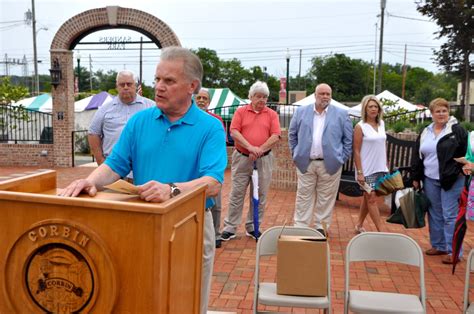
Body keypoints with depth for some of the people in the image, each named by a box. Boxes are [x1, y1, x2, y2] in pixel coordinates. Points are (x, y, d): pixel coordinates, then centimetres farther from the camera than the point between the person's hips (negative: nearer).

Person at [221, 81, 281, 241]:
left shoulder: (272, 114, 6)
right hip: (242, 158, -1)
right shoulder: (241, 112, 4)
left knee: (260, 195, 7)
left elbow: (276, 136, -4)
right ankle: (230, 228, 11)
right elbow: (234, 132, -7)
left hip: (263, 160, 1)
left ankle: (252, 227, 19)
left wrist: (259, 150, -14)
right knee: (237, 194, 3)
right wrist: (250, 147, -18)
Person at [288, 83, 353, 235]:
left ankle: (321, 227, 20)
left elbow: (348, 139, 4)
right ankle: (300, 227, 15)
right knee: (304, 197, 6)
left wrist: (341, 158, -2)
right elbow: (292, 134, 12)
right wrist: (296, 154, 6)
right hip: (305, 163, 1)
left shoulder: (341, 114, 1)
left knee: (325, 198, 7)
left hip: (330, 164, -1)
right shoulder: (301, 111, 5)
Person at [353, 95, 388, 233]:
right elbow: (356, 151, -10)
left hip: (380, 168, 6)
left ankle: (359, 225, 26)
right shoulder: (360, 127, -8)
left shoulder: (381, 124, 9)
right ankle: (381, 231, -1)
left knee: (368, 198, 13)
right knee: (371, 198, -4)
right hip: (367, 169, -6)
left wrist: (386, 166, 13)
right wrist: (359, 172, -14)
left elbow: (383, 146, 16)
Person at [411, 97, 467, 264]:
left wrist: (456, 172, -14)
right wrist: (416, 178, 12)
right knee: (435, 214, 12)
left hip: (451, 181, -5)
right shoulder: (425, 132, 11)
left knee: (450, 215, -4)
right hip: (430, 180, 5)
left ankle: (453, 251, 4)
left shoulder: (457, 130, -4)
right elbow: (417, 157, 14)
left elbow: (465, 154, -6)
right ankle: (438, 246, 25)